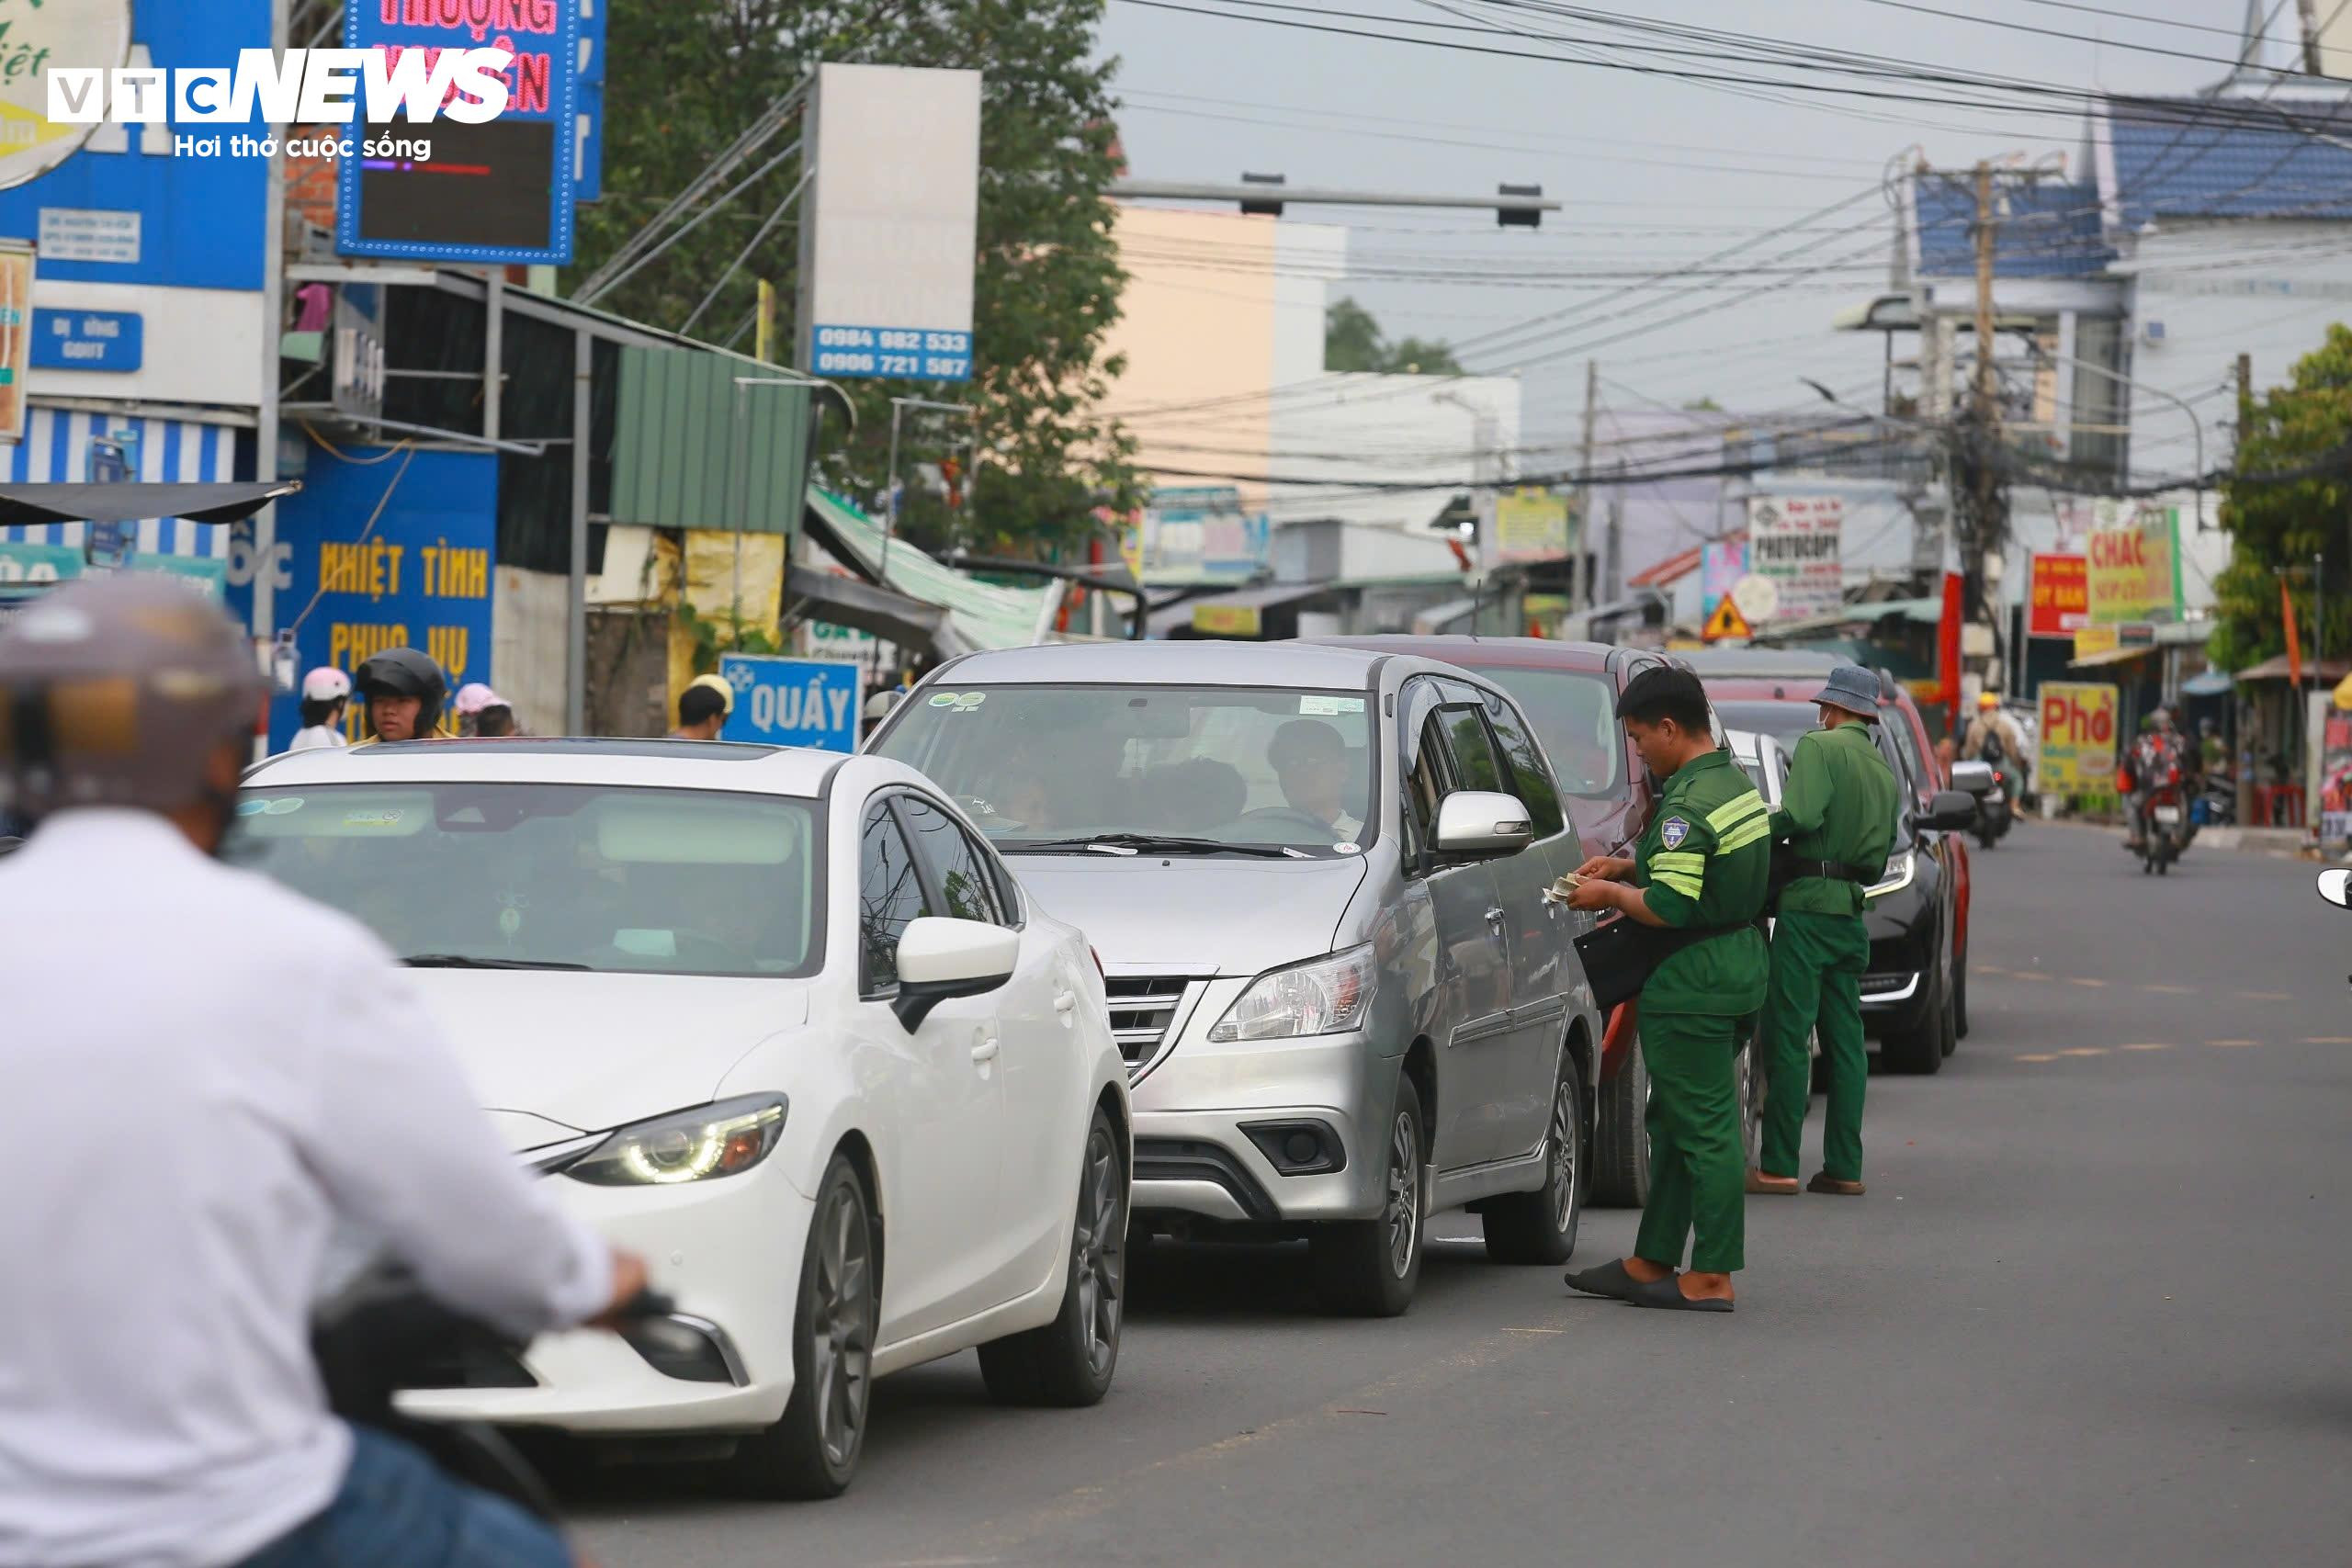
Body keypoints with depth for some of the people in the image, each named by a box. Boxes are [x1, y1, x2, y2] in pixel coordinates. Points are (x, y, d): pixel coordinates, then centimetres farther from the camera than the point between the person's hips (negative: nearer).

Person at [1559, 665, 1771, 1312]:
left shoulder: (1687, 806, -21)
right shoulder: (1738, 784, 10)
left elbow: (1668, 907, -24)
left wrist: (1610, 894, -8)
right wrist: (1630, 865, 16)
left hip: (1692, 980, -10)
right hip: (1741, 958, 10)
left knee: (1705, 1129, -5)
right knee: (1675, 1122, 16)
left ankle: (1711, 1278, -2)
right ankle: (1651, 1263, 23)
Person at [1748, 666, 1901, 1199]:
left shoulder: (1819, 746, -8)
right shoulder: (1885, 772, 17)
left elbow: (1802, 815, -21)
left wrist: (1762, 827, -5)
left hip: (1808, 904, -8)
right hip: (1853, 913, 8)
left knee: (1787, 1036, -5)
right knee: (1845, 1039, 10)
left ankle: (1779, 1165, -7)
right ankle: (1844, 1167, 9)